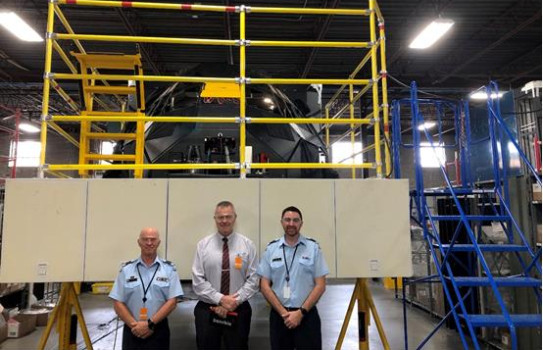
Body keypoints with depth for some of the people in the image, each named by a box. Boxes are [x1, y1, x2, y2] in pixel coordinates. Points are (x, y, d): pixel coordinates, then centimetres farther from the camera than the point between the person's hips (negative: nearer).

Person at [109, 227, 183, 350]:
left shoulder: (169, 269, -1)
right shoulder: (126, 269, 2)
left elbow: (172, 302, -6)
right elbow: (118, 303, 0)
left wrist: (150, 324, -14)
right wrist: (134, 324, -12)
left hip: (158, 330, -1)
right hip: (132, 331, 1)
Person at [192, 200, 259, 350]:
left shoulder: (247, 245, 0)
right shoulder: (203, 245, -1)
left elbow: (253, 280, -3)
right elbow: (198, 281, -5)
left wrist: (235, 301, -13)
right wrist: (220, 299, -14)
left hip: (238, 311, 0)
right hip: (207, 310, 0)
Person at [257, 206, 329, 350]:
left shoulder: (313, 248, -3)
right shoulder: (271, 249, 1)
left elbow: (320, 285, -4)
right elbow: (264, 286, 0)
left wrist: (300, 312, -10)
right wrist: (283, 312, -8)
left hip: (307, 315, -1)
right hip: (278, 315, 2)